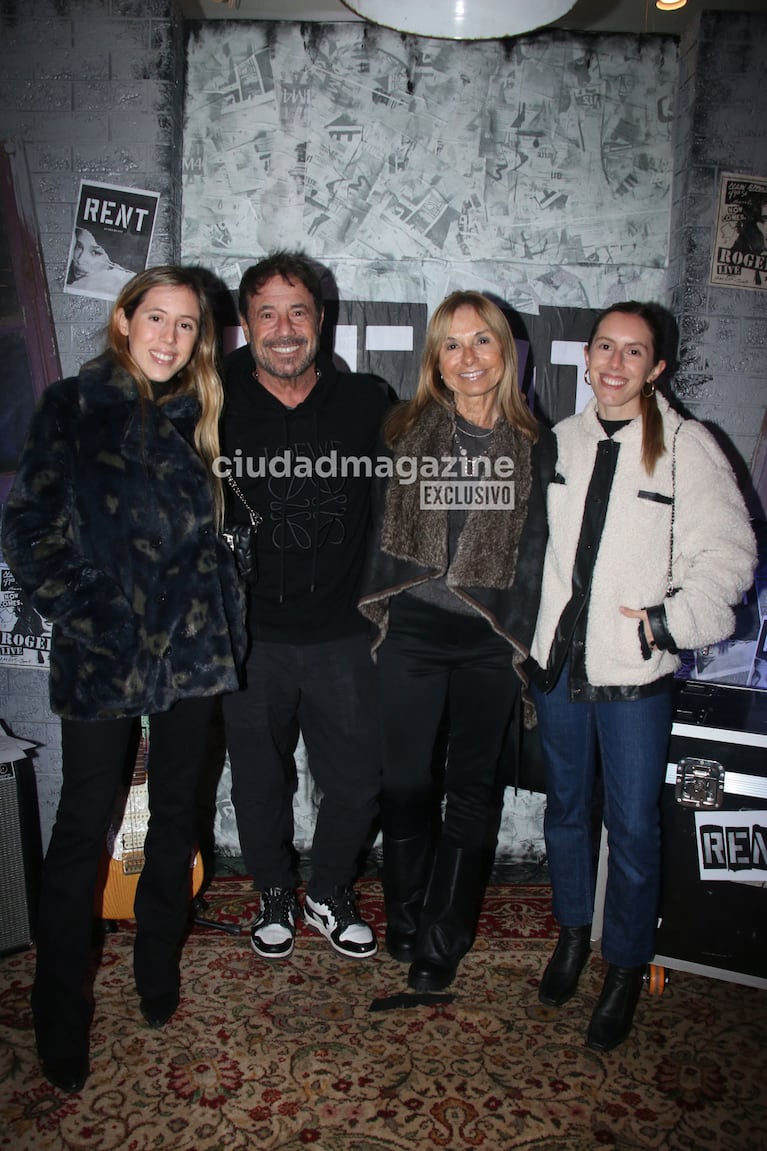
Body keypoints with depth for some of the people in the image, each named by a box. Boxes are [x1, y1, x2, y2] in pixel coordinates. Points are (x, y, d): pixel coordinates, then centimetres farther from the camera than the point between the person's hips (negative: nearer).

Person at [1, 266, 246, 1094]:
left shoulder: (191, 419, 11)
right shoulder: (72, 407, -1)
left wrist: (218, 614, 5)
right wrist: (81, 614, -10)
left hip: (190, 647, 4)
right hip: (102, 655, -4)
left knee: (176, 814, 14)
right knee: (83, 828, 4)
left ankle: (158, 970, 35)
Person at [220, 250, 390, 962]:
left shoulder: (367, 403, 0)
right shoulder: (217, 407, -4)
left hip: (341, 636, 1)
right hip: (250, 637, 0)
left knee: (357, 782, 9)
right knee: (260, 783, 14)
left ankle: (330, 895, 37)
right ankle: (275, 896, 40)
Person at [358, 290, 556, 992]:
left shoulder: (536, 444, 3)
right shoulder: (406, 432, 2)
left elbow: (536, 548, 3)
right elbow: (380, 528, 6)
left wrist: (520, 639, -1)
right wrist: (381, 613, 2)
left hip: (491, 644, 1)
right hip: (412, 636, 0)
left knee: (471, 789, 10)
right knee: (406, 783, 7)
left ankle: (442, 940, 27)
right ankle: (406, 919, 31)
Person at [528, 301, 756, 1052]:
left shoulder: (687, 447, -6)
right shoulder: (562, 440, 6)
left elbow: (728, 552, -5)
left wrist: (672, 621, -16)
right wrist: (528, 632, 6)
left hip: (636, 673, -3)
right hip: (557, 659, 4)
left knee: (633, 826, 5)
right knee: (565, 807, 18)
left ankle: (625, 970, 29)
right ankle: (572, 932, 41)